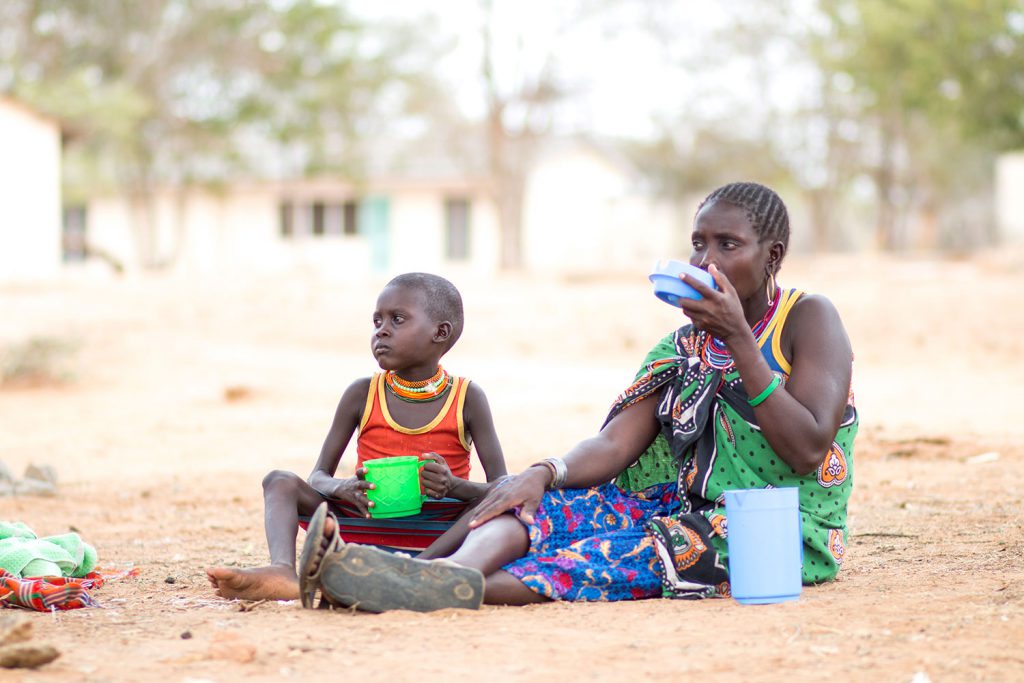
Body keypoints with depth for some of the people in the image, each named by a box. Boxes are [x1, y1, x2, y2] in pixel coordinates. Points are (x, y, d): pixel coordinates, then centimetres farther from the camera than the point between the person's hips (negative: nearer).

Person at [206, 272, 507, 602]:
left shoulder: (467, 398, 0)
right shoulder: (362, 395, 5)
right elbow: (318, 476, 6)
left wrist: (454, 486, -25)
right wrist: (342, 487, -20)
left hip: (435, 540, -2)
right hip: (364, 523, 2)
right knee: (280, 481, -14)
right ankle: (282, 572, -43)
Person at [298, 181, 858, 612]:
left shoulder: (809, 320, -3)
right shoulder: (683, 346, 14)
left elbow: (808, 451, -16)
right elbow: (614, 444, 1)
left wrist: (740, 341, -19)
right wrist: (546, 473, -21)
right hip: (686, 510, 6)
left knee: (650, 549, -35)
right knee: (543, 503, -16)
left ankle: (463, 586, -55)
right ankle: (455, 569, -49)